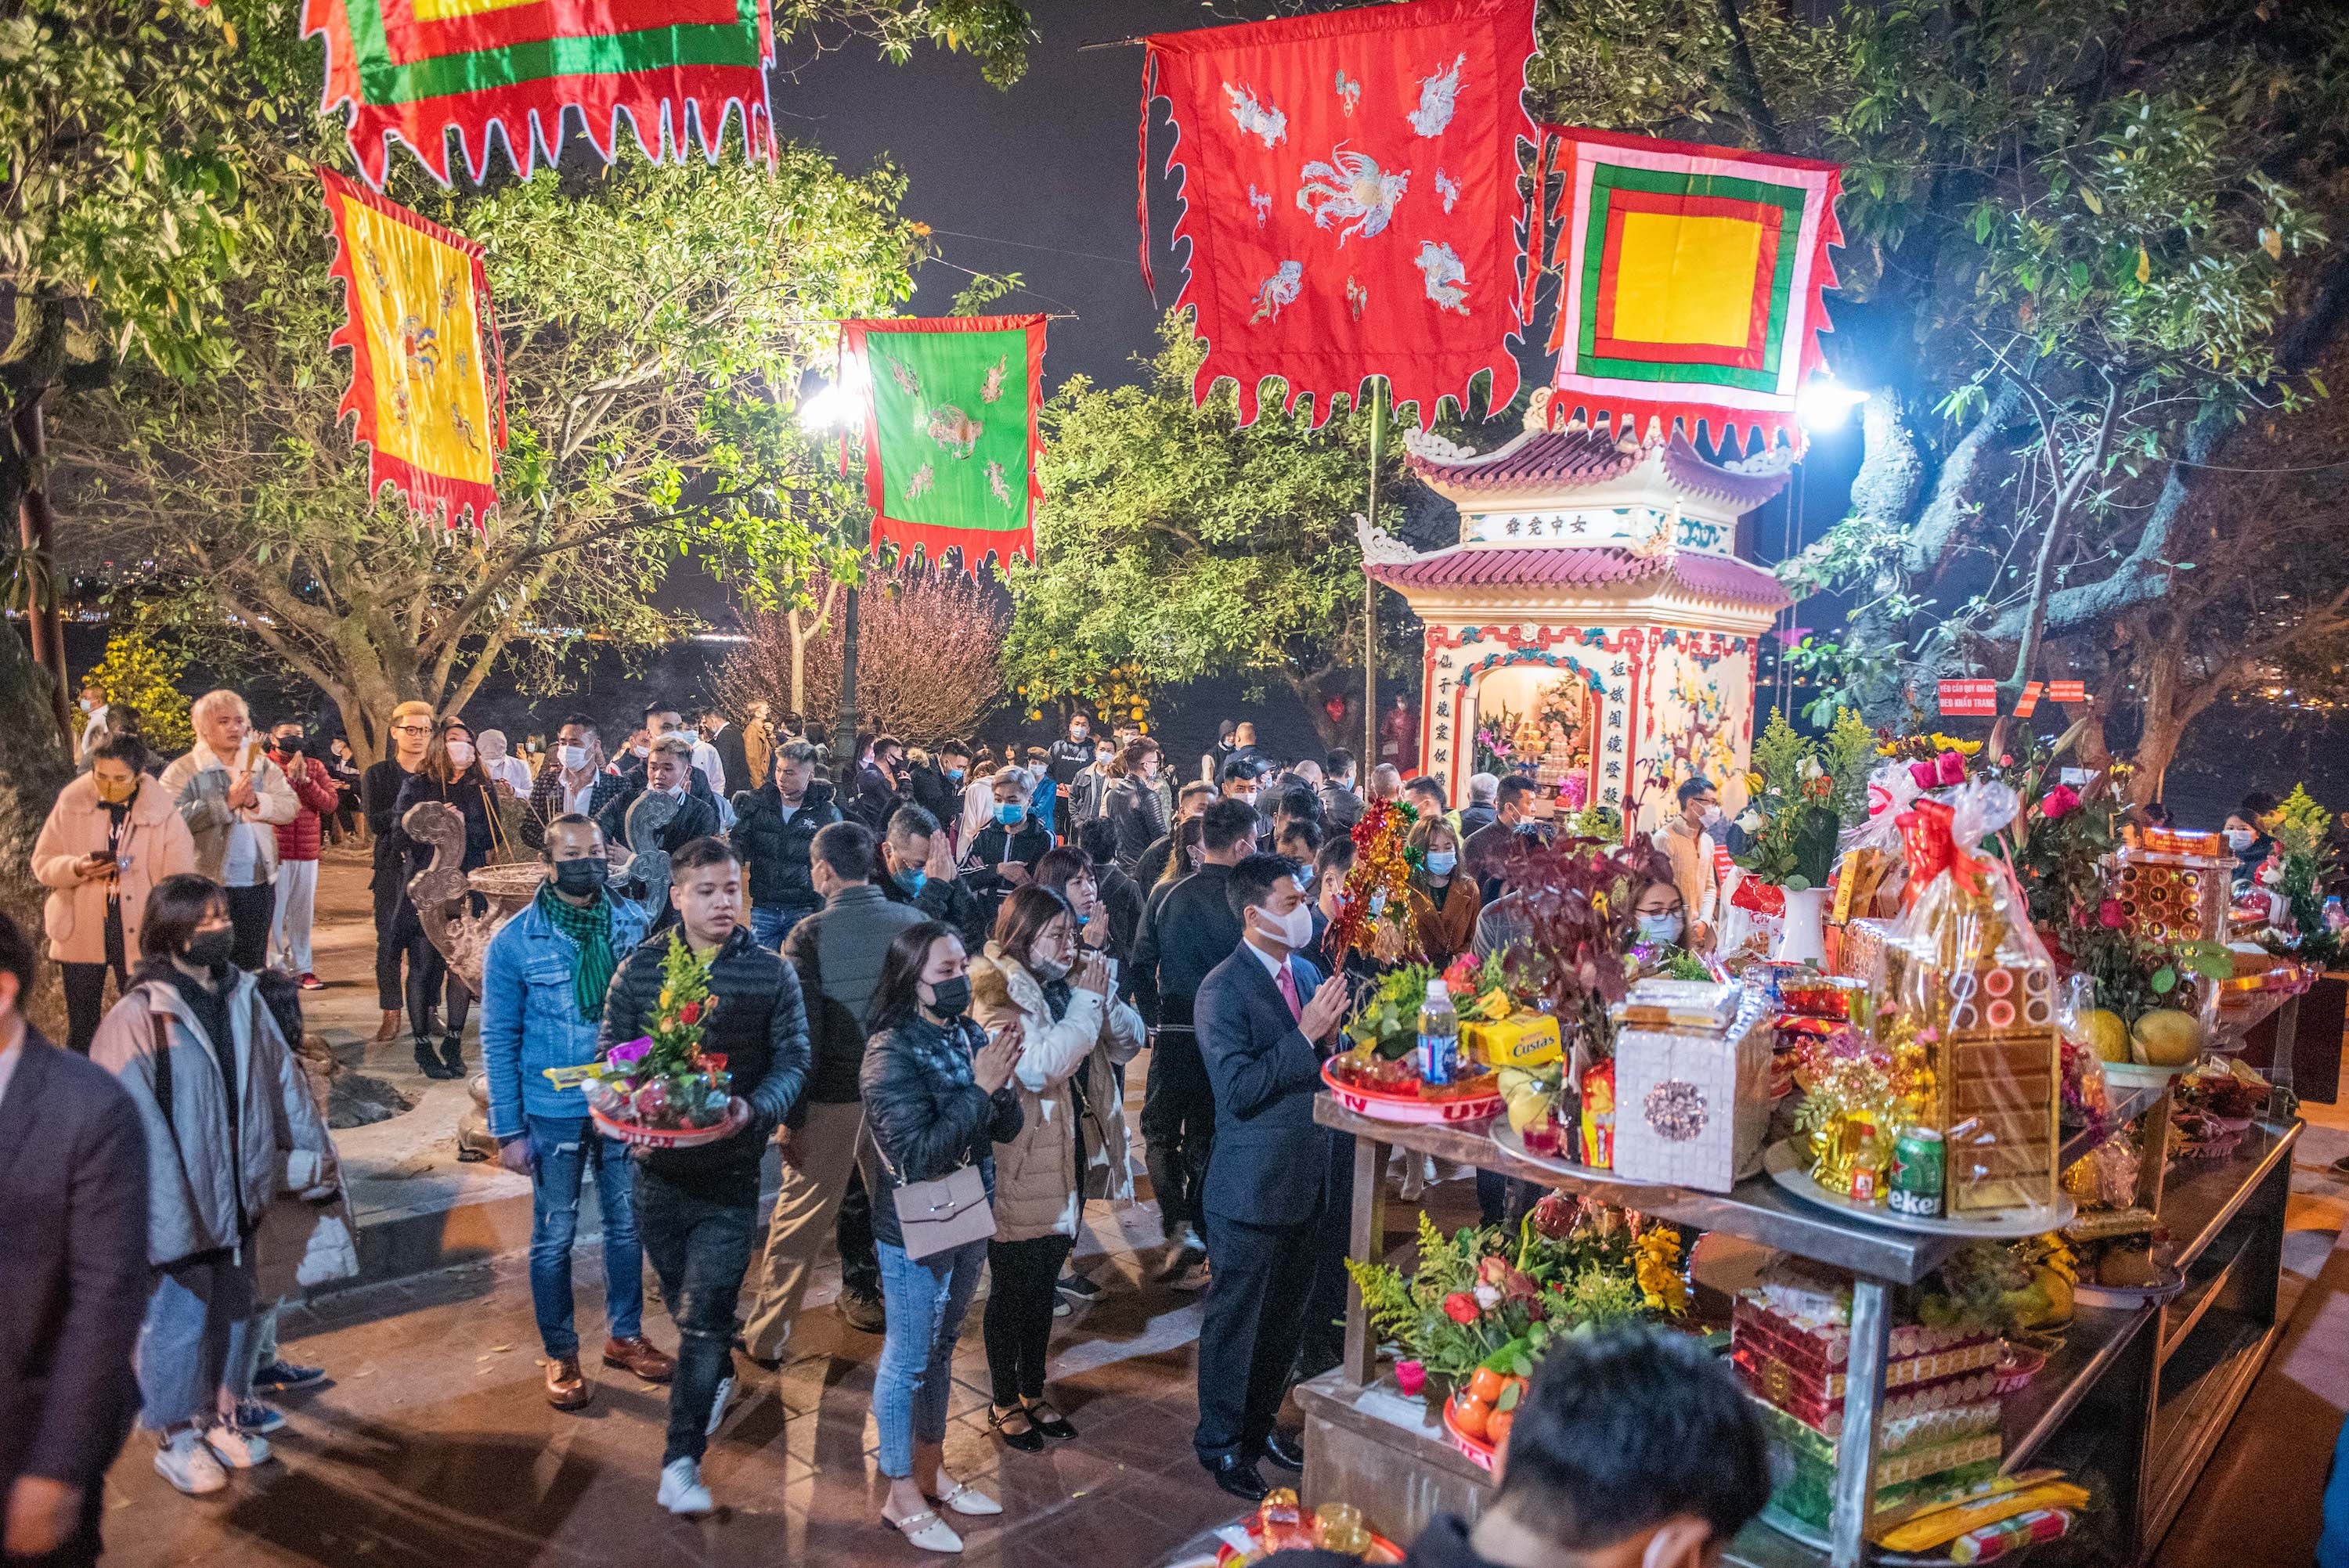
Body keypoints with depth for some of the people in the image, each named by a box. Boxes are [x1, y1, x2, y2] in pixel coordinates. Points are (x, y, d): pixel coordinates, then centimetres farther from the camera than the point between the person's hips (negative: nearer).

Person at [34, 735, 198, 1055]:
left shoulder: (164, 814, -8)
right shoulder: (70, 804, -1)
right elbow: (42, 863, 5)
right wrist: (76, 868, -17)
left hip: (140, 936, -2)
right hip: (81, 934, 2)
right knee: (81, 1029, 10)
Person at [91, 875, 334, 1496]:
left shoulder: (242, 998, 0)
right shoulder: (140, 1017, -19)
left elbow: (283, 1080, 9)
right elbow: (134, 1125, -21)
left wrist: (311, 1153, 12)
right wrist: (168, 1219, -22)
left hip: (237, 1195, 6)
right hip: (180, 1205, -6)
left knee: (233, 1311, 18)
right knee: (179, 1319, 8)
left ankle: (218, 1417, 37)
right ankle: (175, 1438, 27)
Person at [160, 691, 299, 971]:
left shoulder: (262, 766, 11)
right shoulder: (183, 771, -3)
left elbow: (291, 805, 3)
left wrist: (257, 801, -15)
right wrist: (226, 802, -18)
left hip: (259, 883, 4)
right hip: (209, 885, -4)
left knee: (252, 965, 13)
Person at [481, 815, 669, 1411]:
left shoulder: (634, 922, -5)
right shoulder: (515, 941, -11)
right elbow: (499, 1041, -6)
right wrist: (508, 1130, -8)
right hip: (555, 1111, -2)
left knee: (628, 1226, 16)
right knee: (555, 1236, 12)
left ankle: (624, 1335, 35)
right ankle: (560, 1354, 30)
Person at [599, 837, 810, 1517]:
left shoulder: (771, 972, -6)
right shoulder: (639, 968, -3)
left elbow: (793, 1060, -5)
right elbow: (609, 1052, 3)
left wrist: (753, 1110, -24)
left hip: (731, 1174, -2)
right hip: (658, 1167, 3)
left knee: (704, 1314, -3)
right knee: (683, 1300, 21)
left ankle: (682, 1458, 9)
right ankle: (718, 1373, 50)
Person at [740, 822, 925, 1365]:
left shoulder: (809, 934, -14)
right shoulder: (914, 922, -5)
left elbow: (800, 1031, -15)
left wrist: (792, 1114, -8)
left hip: (832, 1097, -3)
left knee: (800, 1217, 9)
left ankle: (766, 1336, 22)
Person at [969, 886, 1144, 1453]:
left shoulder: (1073, 979, 4)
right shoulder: (996, 991, -16)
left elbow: (1128, 1044, 3)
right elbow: (1038, 1065, -28)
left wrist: (1104, 997, -14)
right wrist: (1086, 1003, -24)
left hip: (1071, 1155, 7)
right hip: (1021, 1167, -6)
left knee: (1045, 1283, 19)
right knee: (1012, 1288, 9)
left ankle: (1033, 1390, 36)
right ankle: (1005, 1402, 27)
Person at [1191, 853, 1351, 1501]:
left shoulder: (1307, 973, 7)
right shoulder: (1223, 991, -17)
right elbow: (1240, 1091, -23)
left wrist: (1330, 1036, -7)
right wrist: (1304, 1035, -25)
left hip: (1308, 1180, 7)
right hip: (1253, 1187, -7)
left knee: (1288, 1318, 20)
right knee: (1237, 1321, 8)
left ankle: (1260, 1424, 38)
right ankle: (1221, 1445, 25)